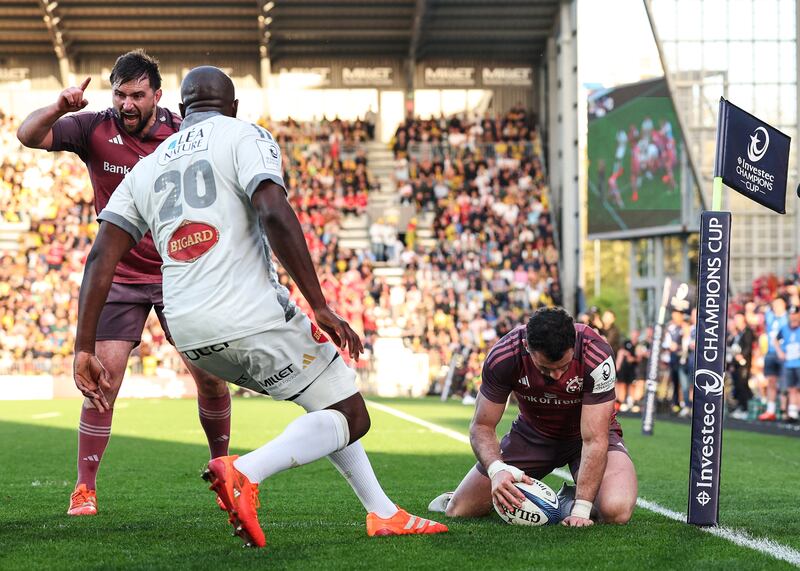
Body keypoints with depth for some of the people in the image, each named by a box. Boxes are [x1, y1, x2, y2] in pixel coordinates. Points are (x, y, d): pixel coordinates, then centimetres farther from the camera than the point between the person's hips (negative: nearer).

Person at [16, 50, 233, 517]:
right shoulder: (95, 129, -8)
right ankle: (86, 487, 0)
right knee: (104, 377, -10)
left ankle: (222, 466, 23)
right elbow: (28, 136, -18)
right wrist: (60, 107, -34)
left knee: (210, 375, -1)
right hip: (120, 276, -1)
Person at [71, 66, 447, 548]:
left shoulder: (146, 169, 19)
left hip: (190, 333, 7)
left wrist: (85, 349, 6)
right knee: (350, 417, 3)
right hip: (252, 317, -7)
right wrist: (321, 308, -15)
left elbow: (101, 258, 8)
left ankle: (383, 512, 22)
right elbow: (275, 215, -16)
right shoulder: (244, 137, 2)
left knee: (329, 398, 25)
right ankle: (245, 472, -20)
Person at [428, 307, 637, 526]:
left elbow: (594, 440, -32)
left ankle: (572, 501, 6)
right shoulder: (503, 357, -27)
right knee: (458, 511, -4)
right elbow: (482, 426, -17)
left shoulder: (597, 357, -34)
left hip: (586, 432, -2)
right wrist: (496, 469, -39)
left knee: (616, 511, -30)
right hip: (533, 432, 2)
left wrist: (581, 510, -38)